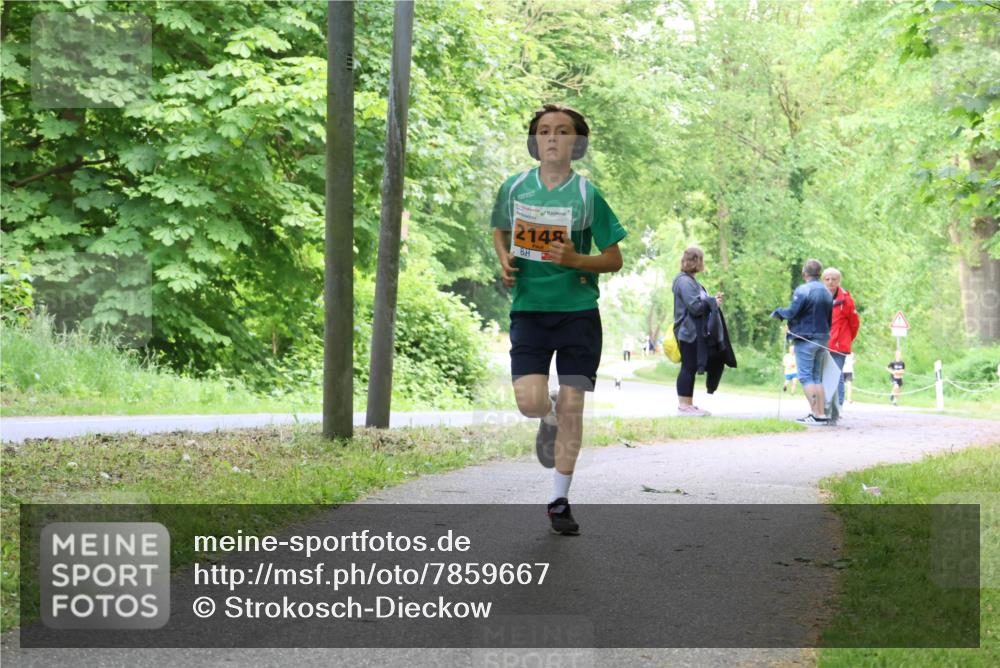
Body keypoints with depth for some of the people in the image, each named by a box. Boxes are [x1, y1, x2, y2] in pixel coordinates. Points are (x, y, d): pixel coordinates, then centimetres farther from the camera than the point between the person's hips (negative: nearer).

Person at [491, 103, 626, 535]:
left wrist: (576, 259, -17)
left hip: (578, 311, -1)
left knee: (571, 407, -1)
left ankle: (559, 501, 13)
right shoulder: (515, 188, 3)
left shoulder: (587, 196, -4)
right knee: (529, 402, -14)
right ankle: (549, 418, 25)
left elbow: (614, 260, 0)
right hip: (529, 310, 1)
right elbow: (500, 230, 22)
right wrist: (504, 260, 1)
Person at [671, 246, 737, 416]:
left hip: (697, 333, 10)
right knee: (688, 368, -6)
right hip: (689, 332, -10)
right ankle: (683, 405, -3)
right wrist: (713, 302, -8)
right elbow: (695, 306, -21)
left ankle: (689, 405, 14)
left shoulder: (690, 280, 18)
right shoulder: (684, 281, -14)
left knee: (690, 368, 10)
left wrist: (713, 300, 9)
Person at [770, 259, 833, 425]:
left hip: (805, 338, -7)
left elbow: (791, 312, -17)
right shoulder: (827, 292, 10)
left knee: (806, 377, -5)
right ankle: (821, 413, 9)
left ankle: (816, 414, -12)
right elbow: (830, 317, 15)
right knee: (817, 377, 13)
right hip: (822, 339, 7)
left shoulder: (803, 290, -14)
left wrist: (777, 312, 2)